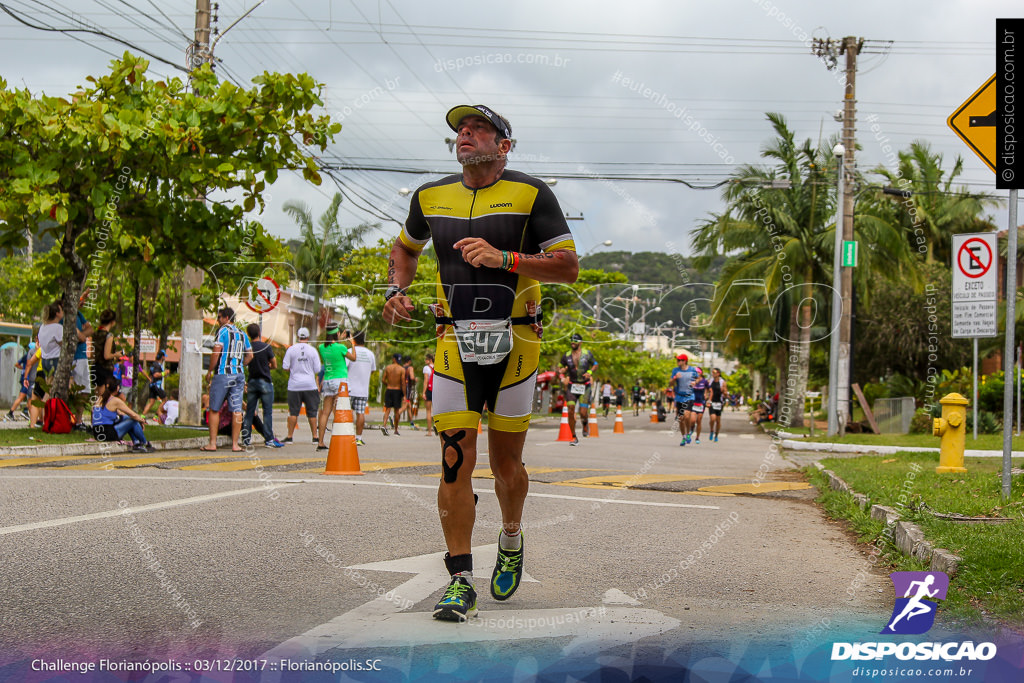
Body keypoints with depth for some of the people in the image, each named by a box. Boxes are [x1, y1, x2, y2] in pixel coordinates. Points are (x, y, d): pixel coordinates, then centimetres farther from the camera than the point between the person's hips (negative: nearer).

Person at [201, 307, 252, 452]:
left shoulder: (223, 331, -6)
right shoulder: (242, 334, 12)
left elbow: (216, 352, -13)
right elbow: (250, 355, 17)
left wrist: (210, 371, -4)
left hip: (223, 374, -5)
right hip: (239, 375, 5)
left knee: (214, 409, 3)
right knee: (237, 410, 3)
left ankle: (212, 443, 1)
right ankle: (235, 444, 2)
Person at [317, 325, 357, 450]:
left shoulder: (322, 348, 3)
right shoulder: (341, 348, -12)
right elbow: (353, 358, 3)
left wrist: (339, 341, 29)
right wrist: (352, 343, 14)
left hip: (327, 382, 5)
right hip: (340, 380, -5)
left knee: (325, 413, 5)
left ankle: (321, 442, 3)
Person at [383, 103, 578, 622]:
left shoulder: (530, 194, -4)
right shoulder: (431, 196, 9)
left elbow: (568, 267, -8)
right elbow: (405, 248, 28)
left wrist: (504, 258, -20)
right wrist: (397, 290, 9)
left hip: (513, 343, -2)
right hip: (455, 344, 2)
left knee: (506, 463, 6)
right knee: (456, 462, -6)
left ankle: (511, 542, 36)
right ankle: (460, 582, -2)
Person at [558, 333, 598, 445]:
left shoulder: (587, 354, -2)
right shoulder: (567, 356, 2)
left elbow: (595, 364, 10)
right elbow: (559, 368, 13)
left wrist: (590, 372, -10)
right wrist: (562, 377, -8)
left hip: (585, 386, -2)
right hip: (572, 386, 2)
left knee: (583, 413, -9)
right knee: (571, 411, -12)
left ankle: (585, 423, 30)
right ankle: (574, 438, -1)